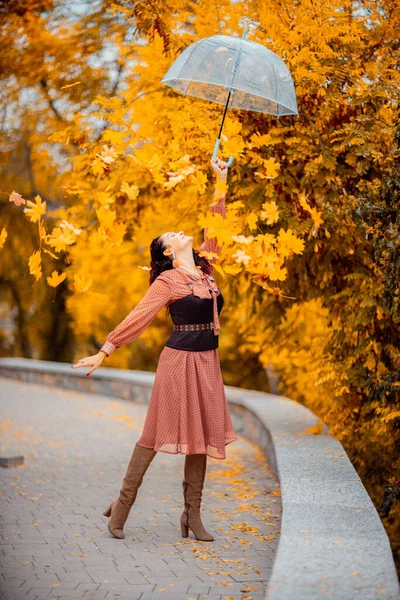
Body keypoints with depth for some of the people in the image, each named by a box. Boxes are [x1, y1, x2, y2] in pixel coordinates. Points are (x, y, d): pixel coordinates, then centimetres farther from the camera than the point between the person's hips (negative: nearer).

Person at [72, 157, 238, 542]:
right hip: (180, 359, -6)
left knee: (201, 433, 5)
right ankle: (123, 503, 5)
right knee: (160, 431, -4)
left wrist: (221, 185, 11)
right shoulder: (167, 281, -6)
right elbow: (136, 318, -6)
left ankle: (192, 513, 9)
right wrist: (104, 352, -8)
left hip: (207, 361, 6)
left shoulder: (204, 268, 11)